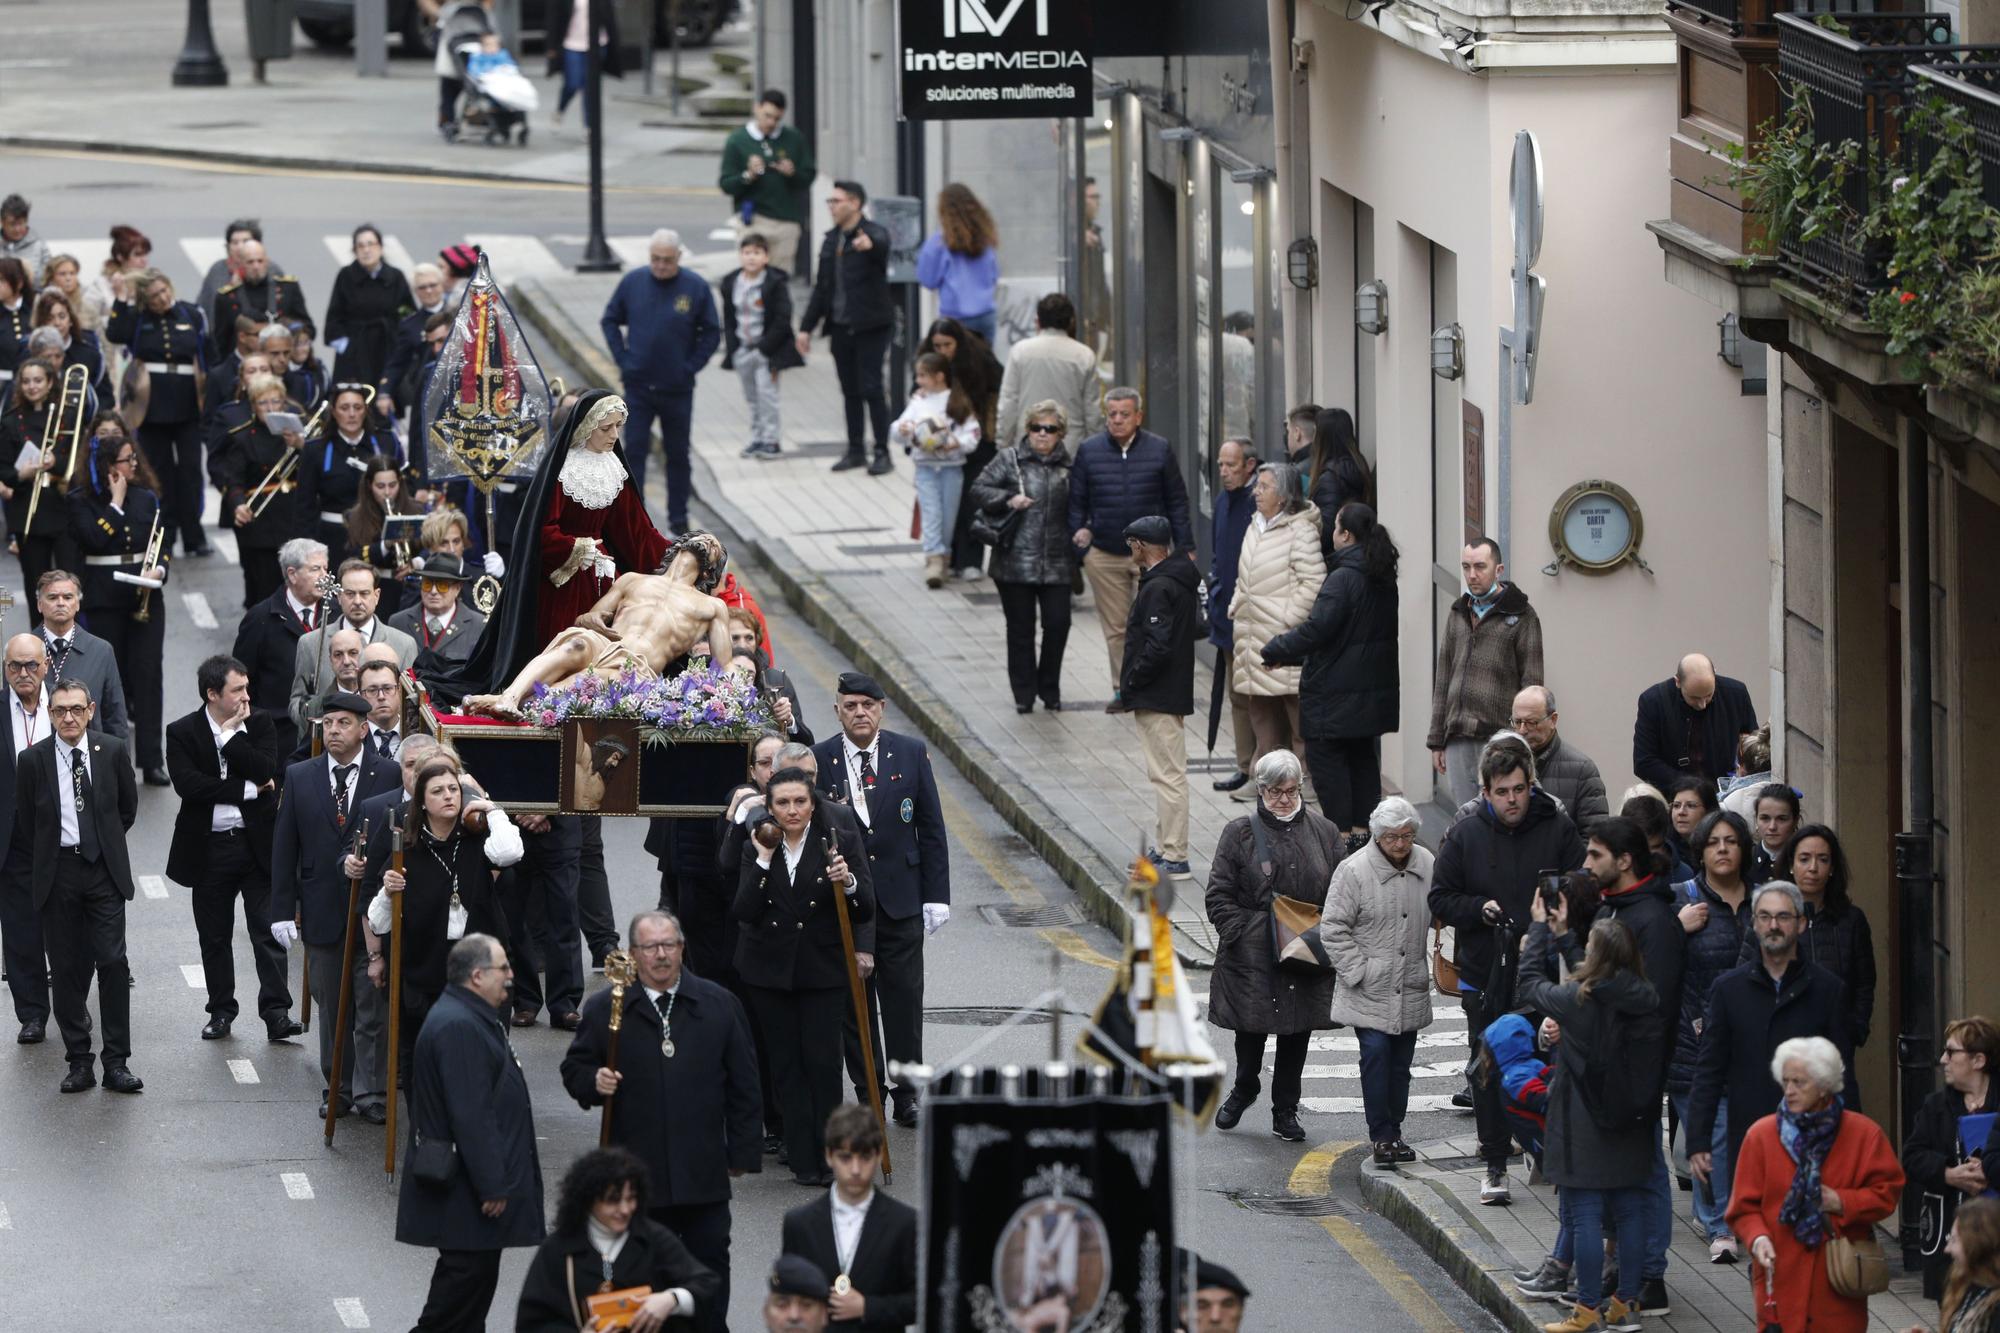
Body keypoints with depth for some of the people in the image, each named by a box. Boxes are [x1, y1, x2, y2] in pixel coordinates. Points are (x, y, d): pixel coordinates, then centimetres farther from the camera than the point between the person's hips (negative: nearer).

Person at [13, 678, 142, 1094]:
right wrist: (33, 879, 4)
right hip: (57, 870, 0)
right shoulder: (33, 760, -2)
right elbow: (24, 827, 5)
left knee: (113, 962, -7)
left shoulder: (112, 752, 0)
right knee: (66, 969, 3)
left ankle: (116, 1063, -3)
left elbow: (128, 807, 15)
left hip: (103, 872, 0)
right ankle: (79, 1062, 10)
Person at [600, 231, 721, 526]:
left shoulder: (696, 287, -6)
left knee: (678, 454, 10)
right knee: (634, 451, -3)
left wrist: (690, 367, -6)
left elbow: (711, 334, 1)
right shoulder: (632, 282, -2)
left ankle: (679, 517, 21)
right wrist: (622, 359, -1)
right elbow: (610, 321, 10)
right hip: (638, 387, 0)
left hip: (678, 389, 0)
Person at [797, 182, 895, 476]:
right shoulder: (831, 239, 12)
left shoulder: (874, 234, -8)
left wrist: (870, 245, -58)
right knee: (850, 391, 10)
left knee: (871, 388, -8)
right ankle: (854, 450, 17)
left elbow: (882, 245, -34)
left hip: (870, 326, -6)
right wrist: (806, 327, 16)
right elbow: (821, 286, 17)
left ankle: (882, 453, -4)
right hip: (840, 326, 6)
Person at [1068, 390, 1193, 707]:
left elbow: (1176, 502, 8)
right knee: (1115, 629, 4)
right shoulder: (1089, 451, 6)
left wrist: (1185, 547, 6)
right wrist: (1078, 531, -6)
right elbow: (1077, 500, 12)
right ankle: (1122, 689, 11)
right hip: (1104, 555, 1)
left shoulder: (1159, 450, 4)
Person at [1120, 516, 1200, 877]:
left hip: (1158, 698, -11)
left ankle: (1174, 857, -7)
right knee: (1166, 774, 16)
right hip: (1173, 694, 11)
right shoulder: (1180, 582, 12)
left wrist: (1129, 685, -14)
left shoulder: (1158, 589, -18)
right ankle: (1166, 848, 23)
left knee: (1167, 775, -8)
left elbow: (1158, 647, -23)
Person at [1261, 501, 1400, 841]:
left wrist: (1273, 650, -12)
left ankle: (1341, 831, -1)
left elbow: (1316, 630, -24)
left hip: (1335, 690, -8)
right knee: (1363, 756, 17)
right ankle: (1363, 825, 20)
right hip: (1375, 685, 8)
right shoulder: (1385, 579, 7)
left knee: (1326, 756, 1)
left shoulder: (1342, 579, -20)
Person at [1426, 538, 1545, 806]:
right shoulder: (1457, 614, 17)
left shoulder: (1520, 616, 0)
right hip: (1458, 739, 5)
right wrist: (1436, 740, 17)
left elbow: (1532, 683, -4)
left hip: (1499, 736, -5)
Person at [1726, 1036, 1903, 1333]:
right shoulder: (1761, 1135, 2)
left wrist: (1841, 1202, -10)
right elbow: (1744, 1205, 4)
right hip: (1780, 1280, 0)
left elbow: (1887, 1191, 4)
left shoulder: (1863, 1133, 2)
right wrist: (1757, 1237, -15)